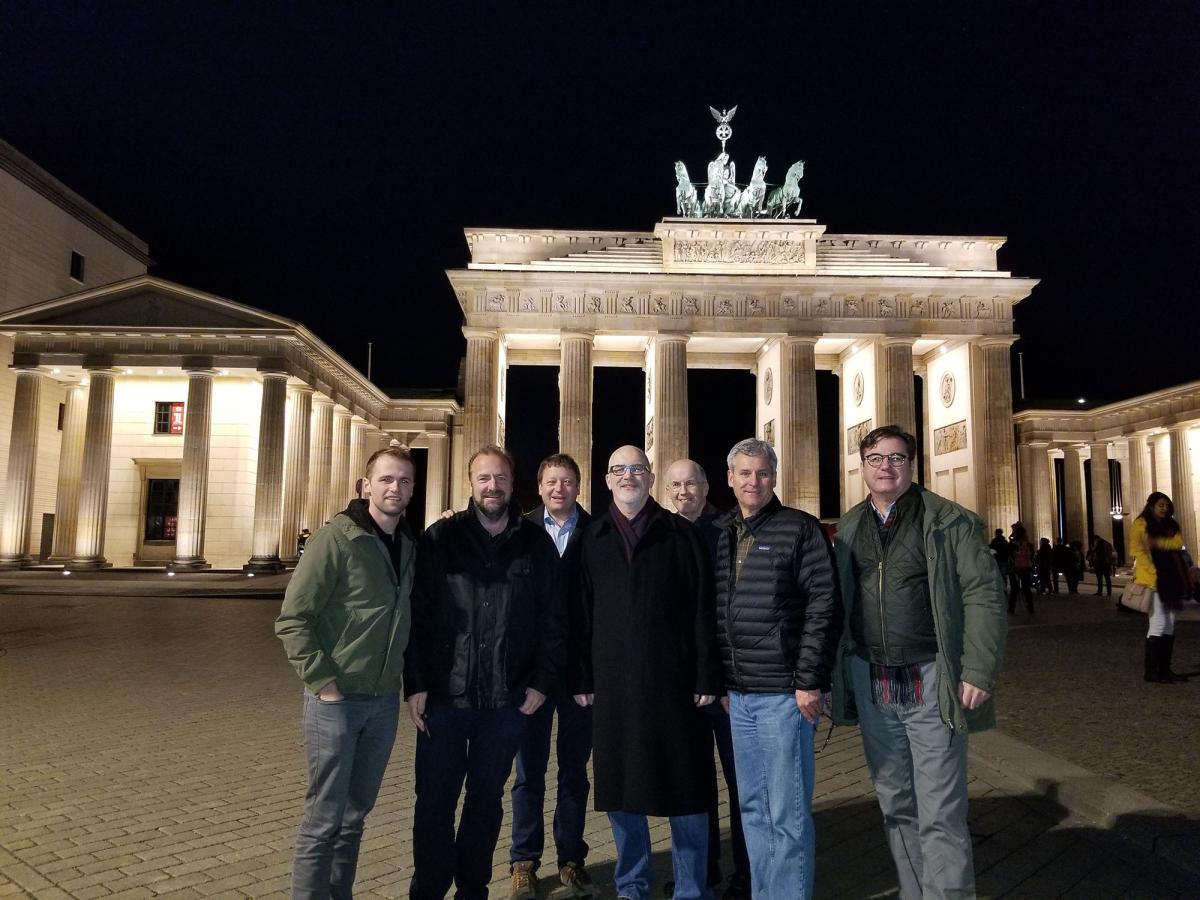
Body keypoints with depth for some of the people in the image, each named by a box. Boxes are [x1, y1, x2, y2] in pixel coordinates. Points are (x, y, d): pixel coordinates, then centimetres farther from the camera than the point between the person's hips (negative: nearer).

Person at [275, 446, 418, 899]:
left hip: (385, 700, 6)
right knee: (325, 817, 4)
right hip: (337, 698, -6)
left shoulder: (409, 547, 6)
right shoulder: (336, 538, -13)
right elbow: (292, 619, -14)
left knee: (356, 813, 17)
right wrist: (322, 680, -17)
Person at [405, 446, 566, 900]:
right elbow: (417, 614, -4)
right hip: (444, 694, -1)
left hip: (508, 699, 2)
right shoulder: (441, 538, -2)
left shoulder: (537, 543, 2)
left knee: (487, 798, 15)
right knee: (435, 800, 7)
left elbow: (553, 618, 4)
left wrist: (543, 681, -1)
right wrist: (415, 684, -8)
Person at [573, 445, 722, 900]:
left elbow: (701, 610, -1)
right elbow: (581, 614, 8)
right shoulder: (593, 538, 8)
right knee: (619, 791, 11)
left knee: (685, 790, 6)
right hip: (613, 685, 2)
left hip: (673, 682, -2)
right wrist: (582, 679, 4)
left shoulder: (680, 534, 2)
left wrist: (707, 677, -5)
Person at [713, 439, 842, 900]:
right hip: (737, 693, 6)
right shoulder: (717, 533, 10)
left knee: (788, 813, 3)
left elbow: (824, 606, -10)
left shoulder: (800, 528, -5)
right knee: (753, 808, 17)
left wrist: (810, 681, -14)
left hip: (784, 692, -5)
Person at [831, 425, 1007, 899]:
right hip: (870, 682, 4)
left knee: (940, 815, -2)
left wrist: (979, 673, -15)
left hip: (931, 681, -4)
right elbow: (838, 601, 8)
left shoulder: (948, 521, -5)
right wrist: (835, 671, 2)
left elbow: (984, 595, -8)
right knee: (896, 805, 16)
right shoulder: (849, 527, 8)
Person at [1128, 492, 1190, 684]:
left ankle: (1165, 669, 13)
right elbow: (1137, 550, -10)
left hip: (1171, 579, 7)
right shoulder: (1140, 524, -2)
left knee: (1169, 625, 7)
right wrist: (1153, 572, -17)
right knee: (1158, 624, -10)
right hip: (1153, 579, -7)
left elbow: (1178, 542, -2)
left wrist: (1157, 543, -19)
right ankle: (1150, 671, -4)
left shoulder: (1171, 525, 16)